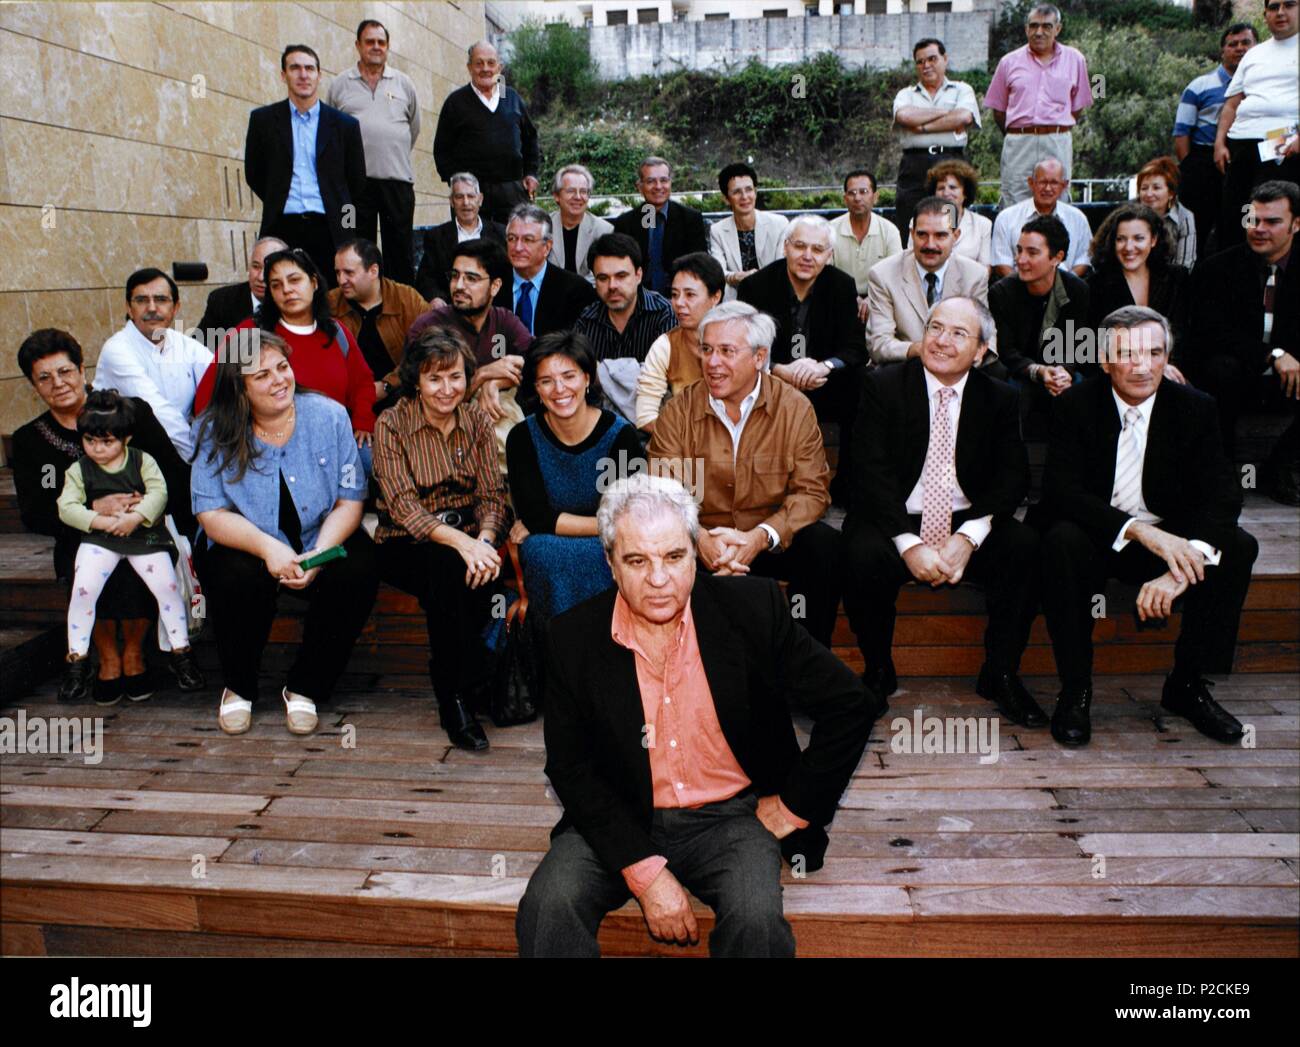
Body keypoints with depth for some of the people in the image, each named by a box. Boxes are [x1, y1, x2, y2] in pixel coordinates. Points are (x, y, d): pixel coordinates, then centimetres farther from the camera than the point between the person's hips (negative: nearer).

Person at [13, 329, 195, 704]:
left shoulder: (132, 413, -2)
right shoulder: (29, 441, 4)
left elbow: (176, 476, -6)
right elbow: (33, 516, -5)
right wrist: (94, 509, -22)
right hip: (81, 544, 2)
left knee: (135, 571, -31)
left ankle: (134, 652, 1)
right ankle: (107, 657, 0)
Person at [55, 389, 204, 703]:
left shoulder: (143, 461, 3)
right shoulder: (78, 470, 5)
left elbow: (159, 493, -9)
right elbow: (67, 507, -4)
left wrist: (135, 517, -24)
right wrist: (100, 521, -18)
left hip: (145, 535, -1)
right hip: (99, 539, 1)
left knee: (166, 586, -15)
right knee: (83, 589, -19)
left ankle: (181, 652, 3)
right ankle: (77, 659, -2)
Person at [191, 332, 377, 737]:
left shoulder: (329, 416, -7)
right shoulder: (217, 431, -7)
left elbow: (350, 502, -8)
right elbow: (212, 514, -10)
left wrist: (319, 555, -26)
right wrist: (267, 546, -30)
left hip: (322, 541, 1)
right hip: (246, 548, 0)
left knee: (358, 572, -29)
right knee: (240, 578, -33)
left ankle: (305, 688, -8)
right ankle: (238, 688, -3)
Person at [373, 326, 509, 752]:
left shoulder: (476, 421, 6)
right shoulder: (391, 425, -6)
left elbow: (492, 495, 2)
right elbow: (403, 508, -16)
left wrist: (484, 539, -22)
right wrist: (460, 541, -32)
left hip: (468, 534, 3)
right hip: (406, 543, -3)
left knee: (483, 570, -32)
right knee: (447, 566, -36)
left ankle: (454, 685, -14)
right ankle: (456, 701, -27)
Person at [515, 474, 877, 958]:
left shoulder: (753, 609, -11)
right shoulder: (572, 638, -8)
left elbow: (850, 705, -4)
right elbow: (570, 768, -4)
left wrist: (794, 807, -3)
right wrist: (645, 870, -14)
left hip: (730, 815, 0)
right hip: (621, 823, 1)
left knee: (756, 920, -27)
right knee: (546, 908, -24)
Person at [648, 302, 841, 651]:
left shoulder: (794, 407, -3)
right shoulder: (678, 412, -2)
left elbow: (811, 490, -8)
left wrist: (760, 537, -25)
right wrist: (699, 539, -28)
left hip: (772, 541, 0)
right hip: (699, 543, 0)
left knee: (824, 545, -27)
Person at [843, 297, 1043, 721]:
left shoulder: (1000, 398, 6)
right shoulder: (883, 385, -1)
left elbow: (1012, 476, -1)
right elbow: (872, 472, -10)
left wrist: (968, 538, -19)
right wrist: (909, 544, -22)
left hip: (968, 525, 2)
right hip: (896, 522, -2)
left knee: (1025, 547, -26)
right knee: (863, 555, -33)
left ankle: (1000, 674, -6)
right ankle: (878, 671, -6)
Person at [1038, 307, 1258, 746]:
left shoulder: (1194, 408, -5)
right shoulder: (1075, 406, -10)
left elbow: (1222, 495, -15)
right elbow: (1060, 492, -21)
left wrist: (1181, 569, -33)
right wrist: (1139, 530, -35)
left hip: (1168, 540, 3)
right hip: (1098, 538, -3)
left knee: (1239, 547, -22)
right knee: (1062, 541, -34)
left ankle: (1187, 683, -5)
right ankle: (1075, 689, -21)